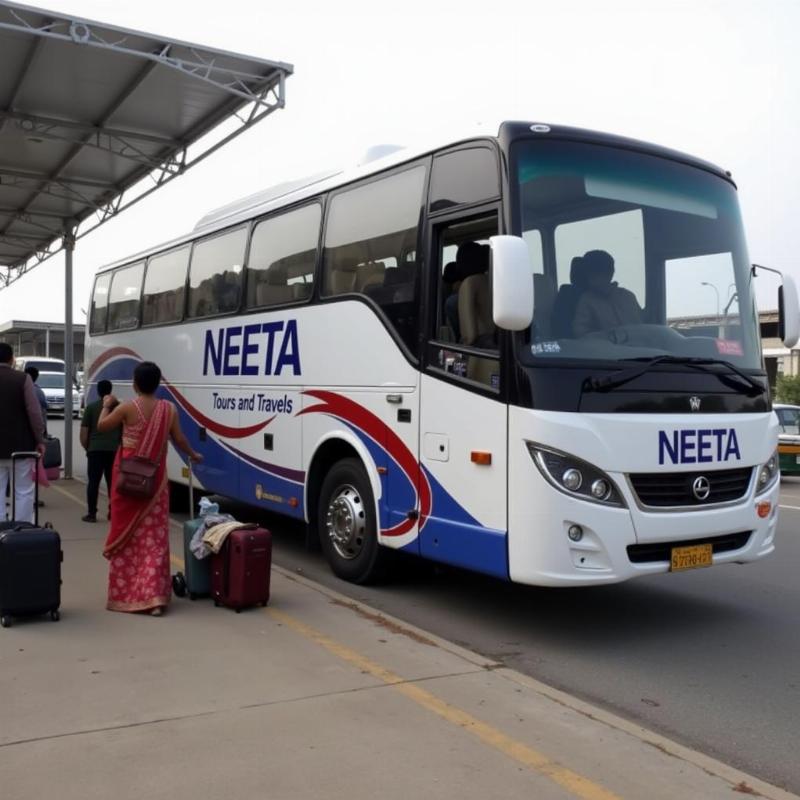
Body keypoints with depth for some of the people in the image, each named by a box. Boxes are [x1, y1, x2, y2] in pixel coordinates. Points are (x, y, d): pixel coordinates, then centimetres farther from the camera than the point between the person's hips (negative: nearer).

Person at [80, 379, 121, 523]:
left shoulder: (91, 407, 2)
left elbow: (84, 433, 2)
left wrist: (87, 448, 17)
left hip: (95, 450, -1)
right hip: (114, 450, 2)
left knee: (93, 482, 3)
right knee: (113, 482, 10)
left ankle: (91, 513, 3)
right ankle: (113, 512, 13)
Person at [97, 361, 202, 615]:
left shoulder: (127, 408, -10)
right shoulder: (169, 409, -4)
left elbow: (102, 426, 3)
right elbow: (179, 439, 2)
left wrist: (107, 405, 21)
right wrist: (193, 455, 21)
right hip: (155, 479, 1)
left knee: (127, 532, 11)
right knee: (154, 535, 4)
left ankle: (124, 592, 20)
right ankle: (154, 595, -4)